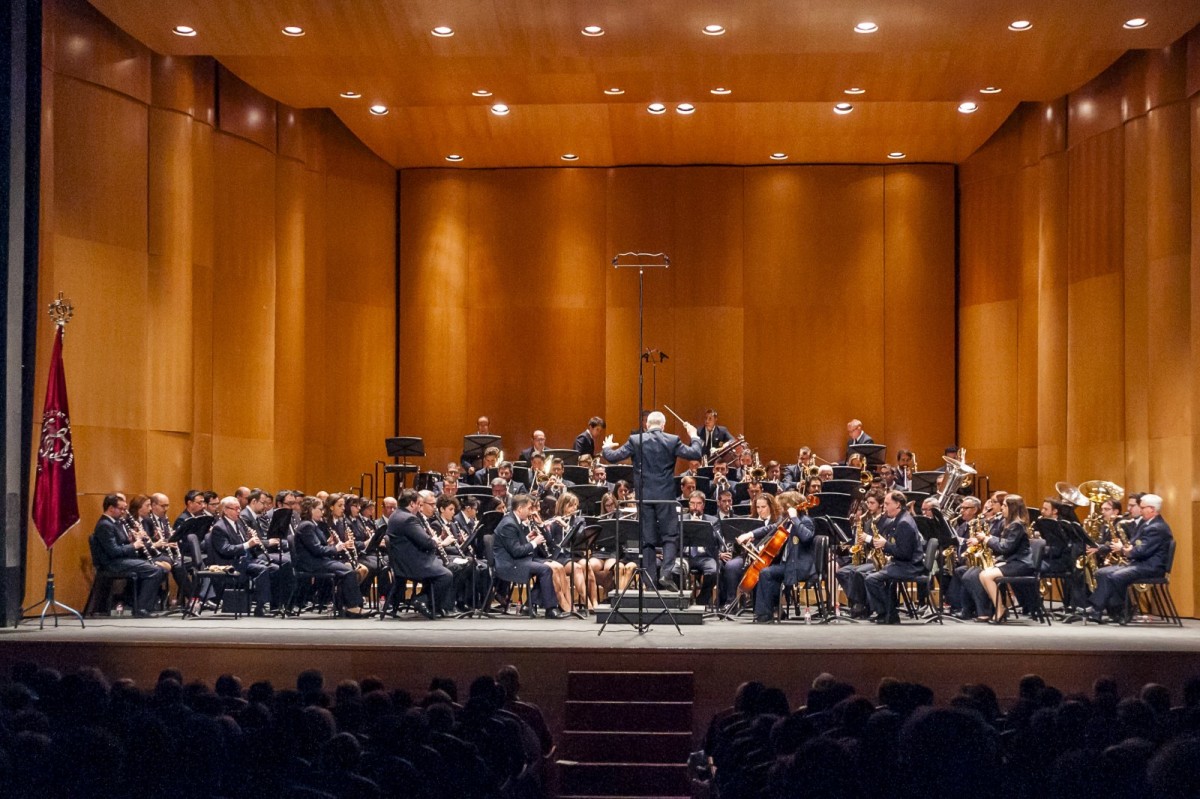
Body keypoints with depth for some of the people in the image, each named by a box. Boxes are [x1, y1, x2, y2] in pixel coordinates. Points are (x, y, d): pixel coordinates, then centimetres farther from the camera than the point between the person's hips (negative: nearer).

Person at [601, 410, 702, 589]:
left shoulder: (635, 440, -1)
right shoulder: (672, 440, -3)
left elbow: (612, 457, 0)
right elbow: (694, 454, -3)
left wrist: (606, 448, 22)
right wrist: (694, 437, 14)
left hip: (644, 496, 1)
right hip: (665, 496, -1)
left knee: (647, 539, 7)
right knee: (670, 535, 6)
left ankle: (650, 579, 6)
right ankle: (667, 572, -13)